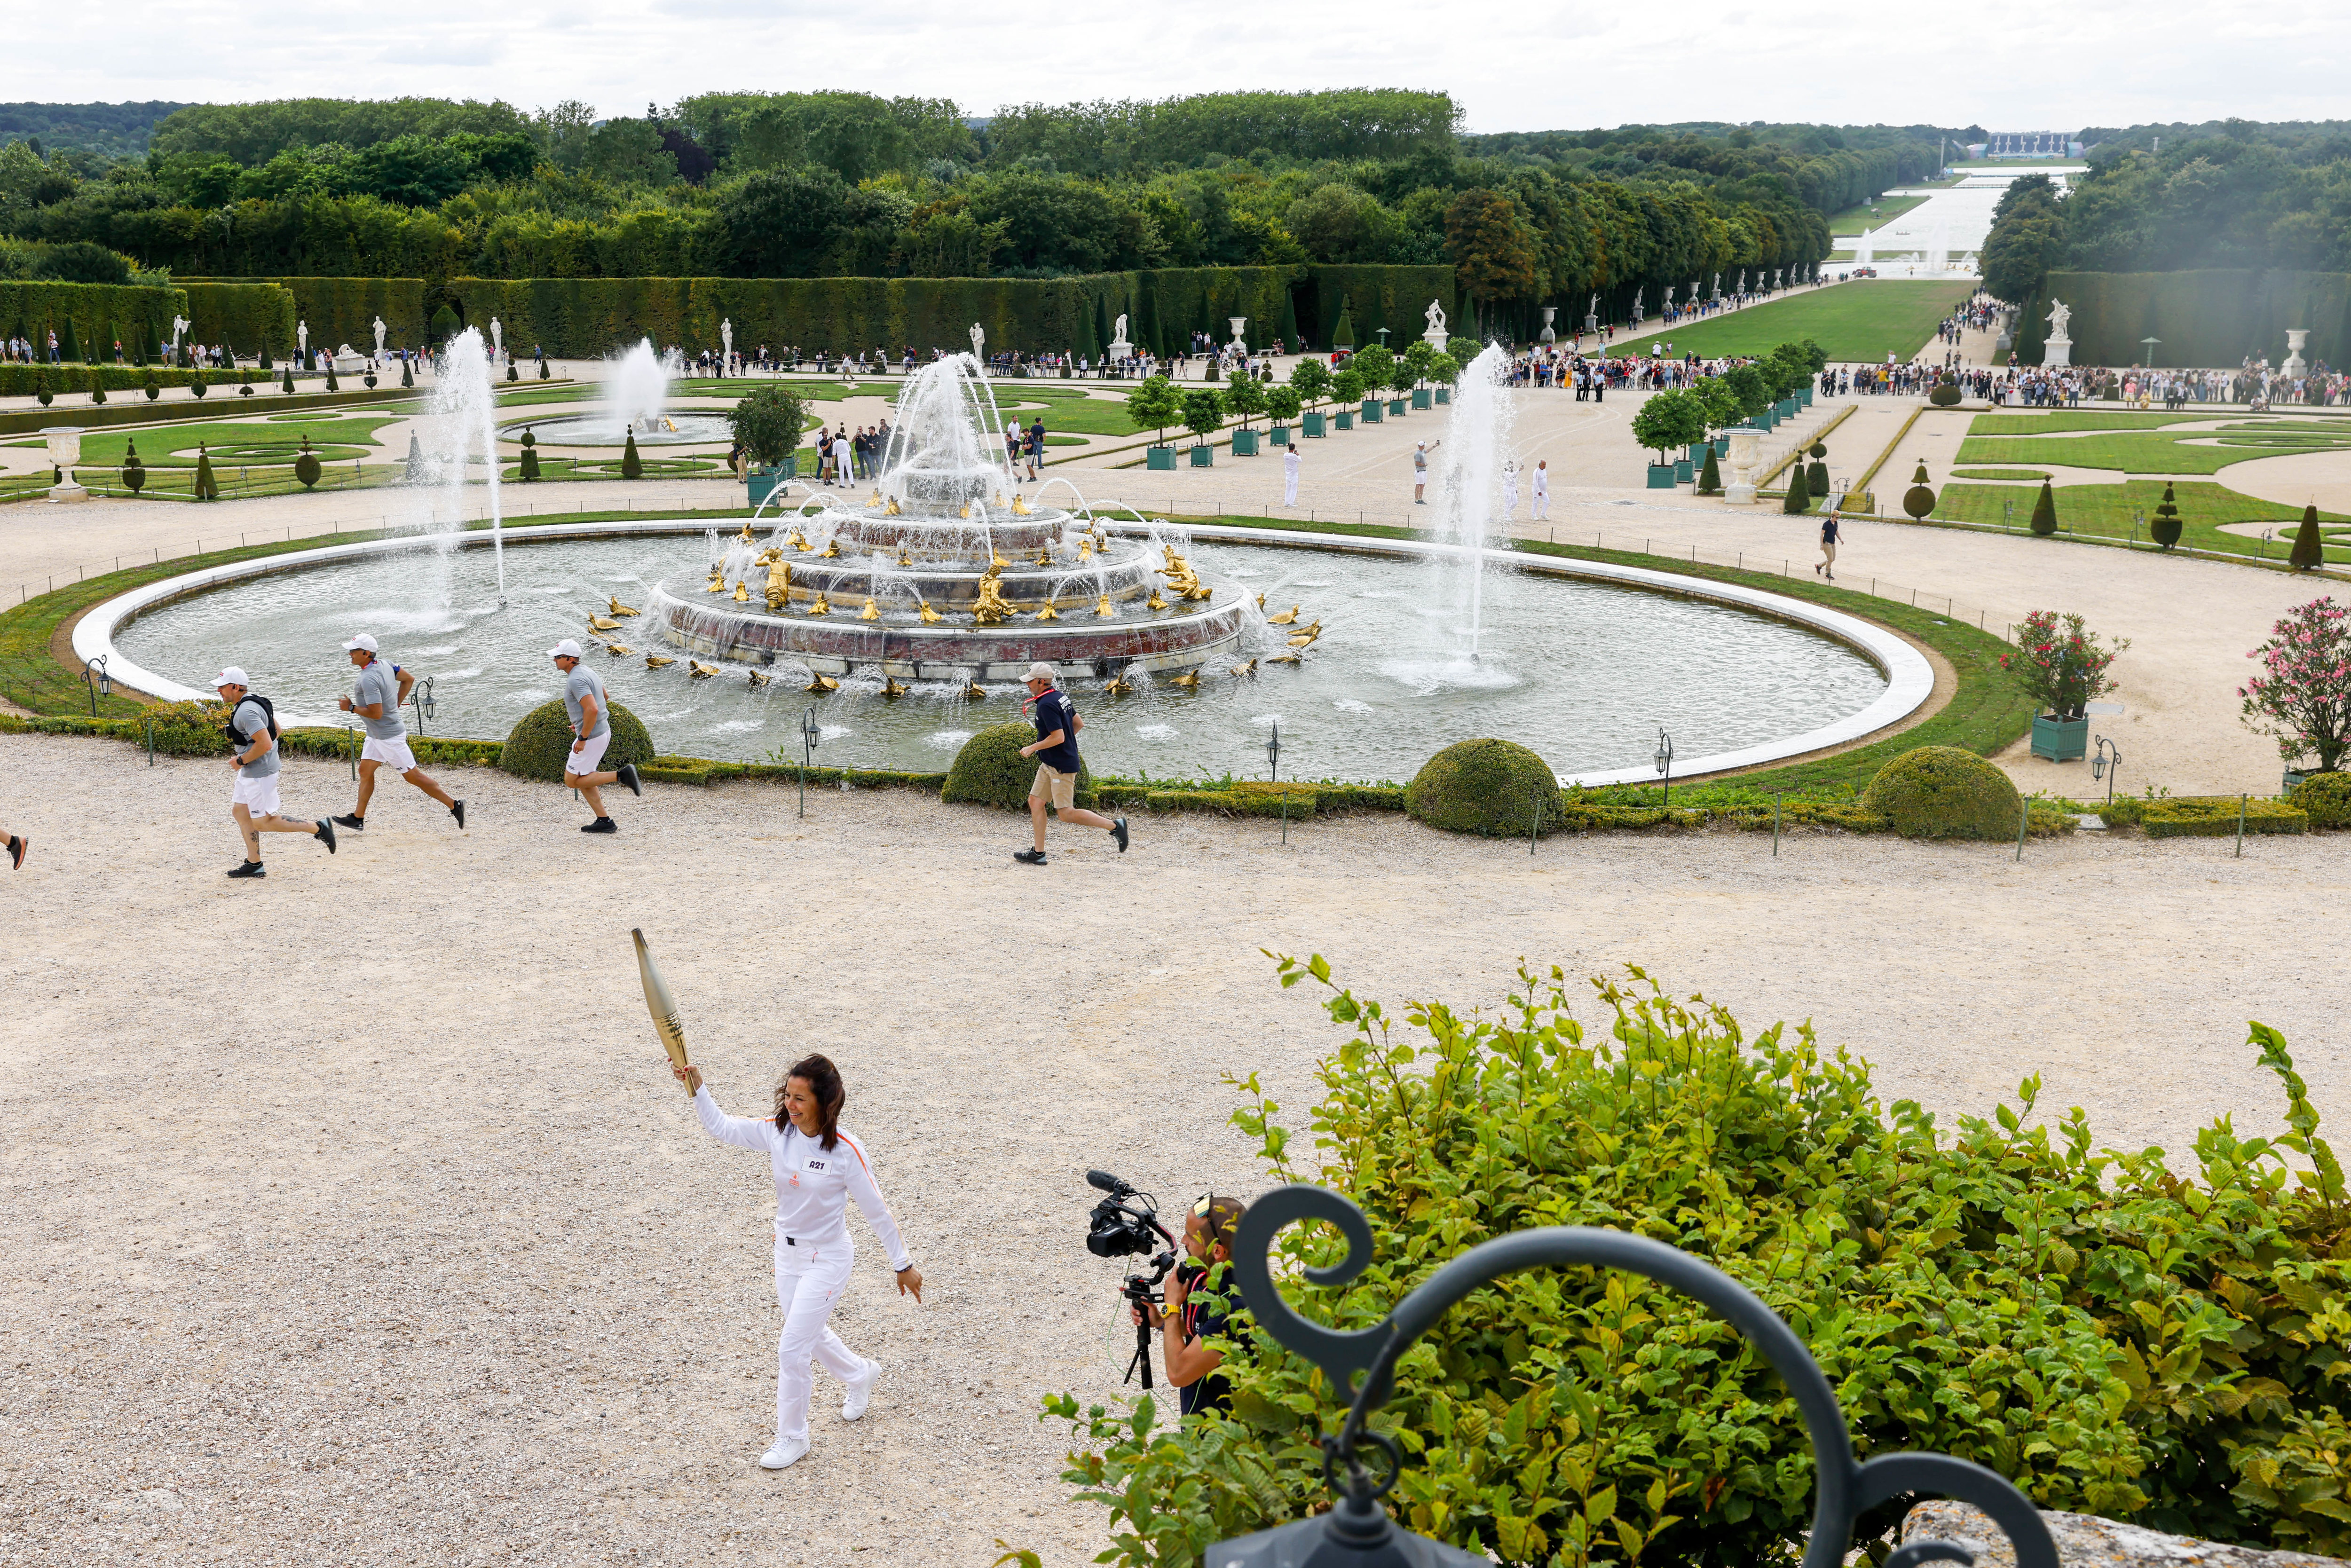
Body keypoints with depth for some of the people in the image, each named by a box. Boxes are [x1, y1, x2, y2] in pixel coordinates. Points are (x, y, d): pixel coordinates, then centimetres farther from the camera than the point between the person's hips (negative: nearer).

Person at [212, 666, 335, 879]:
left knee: (262, 823, -3)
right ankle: (254, 864, 20)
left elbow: (265, 743, -31)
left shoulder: (246, 712, -24)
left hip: (259, 774, -11)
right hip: (249, 772, 11)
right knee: (240, 811, 15)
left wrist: (241, 760, -18)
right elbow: (276, 730, 20)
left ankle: (317, 828, -1)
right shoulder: (253, 703, 9)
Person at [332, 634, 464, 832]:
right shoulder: (383, 665, 2)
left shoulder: (368, 679, -26)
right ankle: (358, 818, 20)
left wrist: (351, 707, -15)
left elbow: (376, 713, -29)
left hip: (389, 736, -10)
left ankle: (454, 805, 2)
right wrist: (396, 704, 16)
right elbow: (409, 679, 15)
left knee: (412, 775, -2)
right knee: (365, 771, 14)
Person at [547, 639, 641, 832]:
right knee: (582, 778, 17)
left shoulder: (575, 680, -21)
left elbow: (593, 709, -32)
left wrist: (582, 738, -24)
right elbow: (604, 697, 26)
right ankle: (604, 822, 17)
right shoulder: (586, 671, 11)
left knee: (572, 780, 1)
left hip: (591, 737, -10)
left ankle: (621, 775, -7)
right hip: (603, 730, 10)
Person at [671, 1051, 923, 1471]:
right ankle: (861, 1375, 54)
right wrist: (697, 1087, -16)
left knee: (791, 1348, -4)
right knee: (810, 1334, 23)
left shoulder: (846, 1150, -23)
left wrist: (903, 1265, -7)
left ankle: (792, 1439, 17)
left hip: (827, 1260, -6)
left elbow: (876, 1211, -14)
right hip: (787, 1252, 6)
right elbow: (720, 1126, 0)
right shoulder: (776, 1132, -11)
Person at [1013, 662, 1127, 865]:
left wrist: (1032, 748, -15)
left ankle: (1115, 825, 0)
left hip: (1061, 766, -10)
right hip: (1049, 764, 10)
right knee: (1035, 801, 10)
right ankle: (1038, 853, 13)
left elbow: (1058, 737, -26)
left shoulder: (1046, 705, -21)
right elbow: (1079, 724, 16)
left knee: (1066, 814, -6)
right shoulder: (1059, 697, 9)